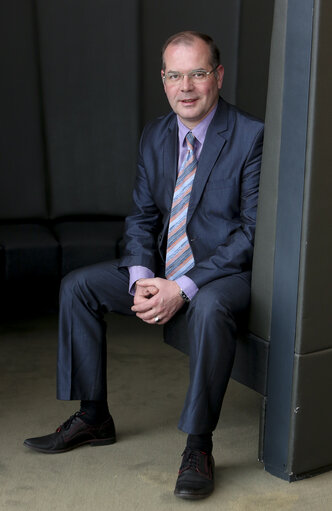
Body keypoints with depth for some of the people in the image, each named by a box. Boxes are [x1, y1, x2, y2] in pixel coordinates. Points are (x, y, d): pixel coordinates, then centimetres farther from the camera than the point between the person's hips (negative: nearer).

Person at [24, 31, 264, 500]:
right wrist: (142, 279, -12)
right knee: (77, 286, -2)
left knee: (210, 307, -39)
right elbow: (142, 216, 8)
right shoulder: (155, 136, 5)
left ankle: (198, 445, -22)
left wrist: (183, 287, -25)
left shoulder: (251, 137, -14)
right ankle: (93, 417, 9)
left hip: (228, 270, -6)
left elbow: (254, 232, -18)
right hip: (164, 268, 7)